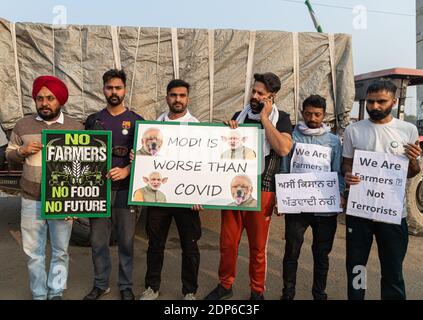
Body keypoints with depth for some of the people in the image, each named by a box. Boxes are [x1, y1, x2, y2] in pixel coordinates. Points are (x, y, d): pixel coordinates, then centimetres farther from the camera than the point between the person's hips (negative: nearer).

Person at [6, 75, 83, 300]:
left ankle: (56, 293, 27)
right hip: (31, 200, 2)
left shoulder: (75, 127, -2)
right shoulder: (23, 125, 4)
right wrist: (22, 151, -10)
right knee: (33, 252, 10)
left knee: (60, 252, 10)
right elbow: (9, 155, 12)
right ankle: (38, 295, 27)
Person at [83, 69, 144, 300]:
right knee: (98, 240, 8)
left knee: (126, 240, 6)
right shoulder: (93, 120, 9)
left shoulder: (136, 121, 2)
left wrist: (126, 170, -19)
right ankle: (101, 284, 26)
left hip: (125, 189, -2)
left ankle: (125, 286, 22)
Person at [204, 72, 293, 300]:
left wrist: (264, 118, -13)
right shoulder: (240, 115, 11)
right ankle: (225, 285, 29)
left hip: (261, 191, -3)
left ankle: (257, 291, 27)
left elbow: (284, 149, -19)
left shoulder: (280, 119, 0)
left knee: (258, 247, 8)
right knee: (227, 242, 10)